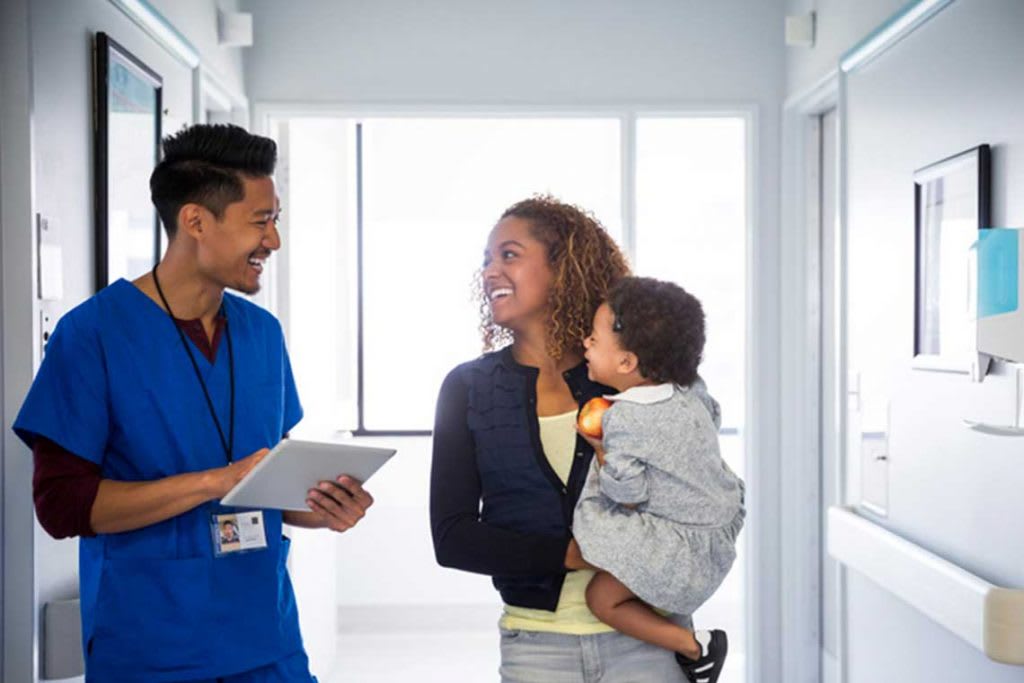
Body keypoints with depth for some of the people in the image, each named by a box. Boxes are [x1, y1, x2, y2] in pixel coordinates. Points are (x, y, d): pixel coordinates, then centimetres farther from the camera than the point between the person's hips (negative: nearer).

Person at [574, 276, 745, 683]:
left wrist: (599, 447, -7)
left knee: (602, 598, -6)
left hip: (688, 546, -9)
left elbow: (627, 496, -19)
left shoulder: (622, 421, -25)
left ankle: (695, 648, -2)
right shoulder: (691, 389, -5)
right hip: (720, 511, 9)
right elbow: (714, 418, 17)